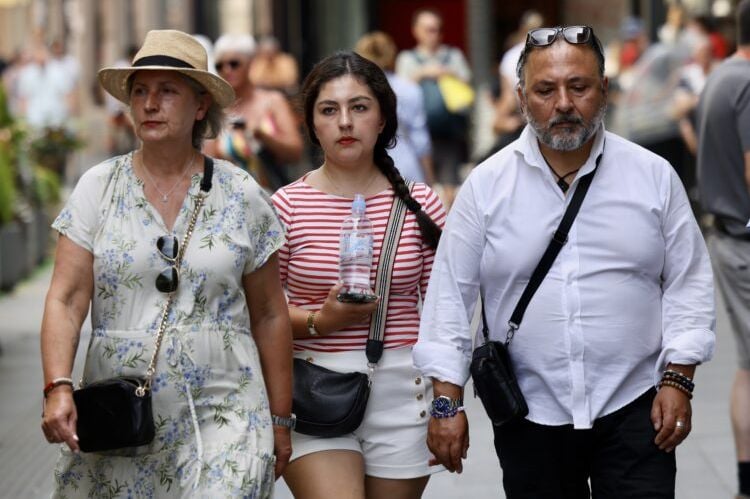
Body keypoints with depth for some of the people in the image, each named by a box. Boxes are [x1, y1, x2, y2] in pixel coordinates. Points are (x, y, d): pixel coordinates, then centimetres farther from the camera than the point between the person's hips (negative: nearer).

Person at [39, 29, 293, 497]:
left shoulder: (242, 196, 3)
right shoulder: (99, 187, 3)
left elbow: (269, 316, 8)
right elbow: (66, 300, -4)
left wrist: (279, 420, 9)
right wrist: (59, 387, -19)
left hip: (221, 413, -1)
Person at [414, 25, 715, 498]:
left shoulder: (654, 176, 2)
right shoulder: (487, 186, 0)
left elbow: (689, 284, 5)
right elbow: (450, 295, 1)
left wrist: (678, 381, -3)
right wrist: (448, 403, -3)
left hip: (633, 409, 0)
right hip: (529, 418, 1)